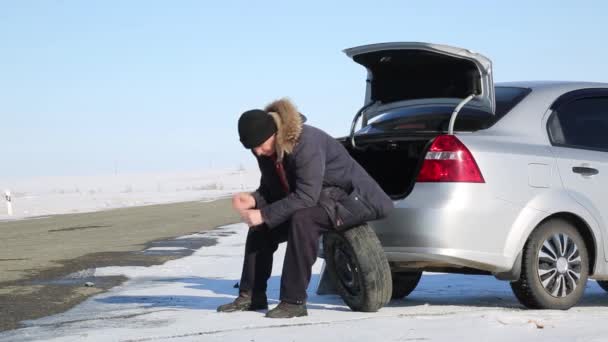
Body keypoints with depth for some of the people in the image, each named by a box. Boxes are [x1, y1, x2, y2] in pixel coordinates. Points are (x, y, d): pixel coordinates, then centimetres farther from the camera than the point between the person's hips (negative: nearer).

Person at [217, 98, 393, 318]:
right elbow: (272, 190, 4)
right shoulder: (267, 150, -6)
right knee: (260, 227, -3)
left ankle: (294, 302, -29)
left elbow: (306, 196, -34)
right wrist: (253, 200, -18)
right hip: (317, 200, 9)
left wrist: (264, 215, -34)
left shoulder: (307, 142, -31)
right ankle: (251, 296, 4)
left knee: (302, 219, -34)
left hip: (348, 198, -9)